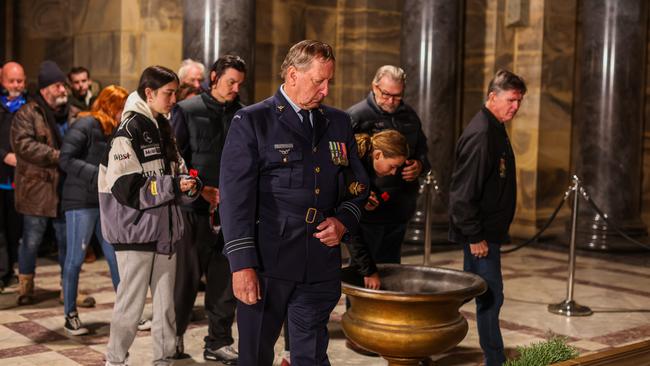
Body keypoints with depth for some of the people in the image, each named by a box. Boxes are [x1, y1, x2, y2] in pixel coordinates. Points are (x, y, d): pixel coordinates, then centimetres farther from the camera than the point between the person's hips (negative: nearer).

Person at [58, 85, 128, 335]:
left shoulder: (114, 130, 14)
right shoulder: (86, 125, -10)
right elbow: (66, 159, -18)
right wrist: (98, 174, -21)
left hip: (106, 202, 7)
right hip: (81, 201, -7)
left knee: (116, 257, 7)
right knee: (75, 259, 1)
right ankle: (70, 316, 11)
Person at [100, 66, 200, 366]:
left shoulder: (163, 130, 13)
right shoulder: (129, 132, -10)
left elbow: (176, 177, 17)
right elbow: (127, 189, -17)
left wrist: (189, 186, -5)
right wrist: (173, 185, -18)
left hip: (165, 231, 7)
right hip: (136, 231, -7)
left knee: (165, 304, 11)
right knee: (131, 304, 1)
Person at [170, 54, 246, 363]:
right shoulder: (187, 111, 2)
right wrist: (201, 190, -10)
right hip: (195, 208, -3)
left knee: (225, 279, 6)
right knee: (187, 276, 3)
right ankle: (174, 336, 21)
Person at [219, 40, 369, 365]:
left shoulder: (338, 122, 13)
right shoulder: (250, 122, -2)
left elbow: (359, 183, 20)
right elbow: (235, 196, -8)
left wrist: (343, 220, -1)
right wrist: (242, 264, -15)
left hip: (320, 266, 4)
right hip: (267, 265, -3)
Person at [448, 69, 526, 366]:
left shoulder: (495, 130, 13)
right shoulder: (480, 135, -19)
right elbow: (463, 191, -23)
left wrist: (487, 232, 19)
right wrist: (475, 236, -21)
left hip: (489, 230, 10)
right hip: (480, 233, -10)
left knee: (487, 296, 16)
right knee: (490, 296, -4)